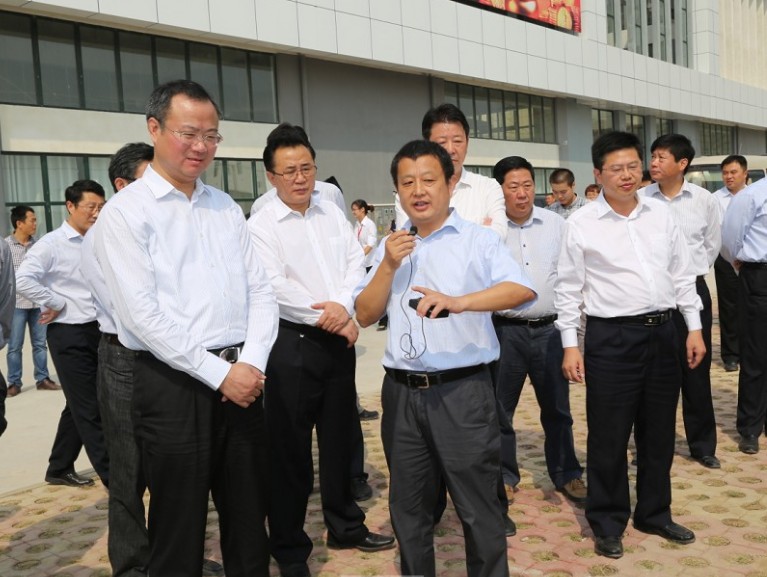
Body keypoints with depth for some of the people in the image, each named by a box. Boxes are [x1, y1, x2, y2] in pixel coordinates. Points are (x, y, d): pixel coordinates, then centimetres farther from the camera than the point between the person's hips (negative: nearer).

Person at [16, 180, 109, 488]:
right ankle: (112, 475, 8)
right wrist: (57, 304, -13)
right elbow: (22, 280, -20)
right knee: (90, 410, 0)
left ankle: (60, 469, 33)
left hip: (98, 331, 7)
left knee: (78, 406, 17)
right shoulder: (52, 244, -10)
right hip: (69, 335, -6)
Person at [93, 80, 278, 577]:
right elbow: (142, 313, -14)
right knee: (179, 528, 8)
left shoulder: (227, 208, 12)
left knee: (250, 519, 15)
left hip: (242, 379, 5)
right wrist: (219, 373, -15)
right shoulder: (126, 212, -6)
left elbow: (261, 291, 9)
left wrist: (251, 362, -7)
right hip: (173, 385, -5)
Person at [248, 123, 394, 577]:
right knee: (290, 449, 3)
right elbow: (276, 287, -16)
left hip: (340, 340, 5)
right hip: (293, 343, -5)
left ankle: (345, 526, 34)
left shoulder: (333, 215, 10)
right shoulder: (261, 226, -6)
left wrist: (343, 307, -16)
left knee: (341, 439, 17)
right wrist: (329, 318, -15)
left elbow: (356, 263, 2)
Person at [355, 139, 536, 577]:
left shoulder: (477, 239, -5)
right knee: (409, 505, 18)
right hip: (401, 393, 5)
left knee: (478, 506, 5)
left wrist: (458, 301, -36)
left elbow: (522, 289, -21)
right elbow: (366, 315, 6)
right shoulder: (390, 247, 10)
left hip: (462, 391, -4)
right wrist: (388, 267, -9)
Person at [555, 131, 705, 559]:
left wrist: (694, 327, 8)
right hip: (612, 338, -4)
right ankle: (608, 523, 21)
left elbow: (683, 274, 12)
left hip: (663, 333, 4)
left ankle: (655, 514, 33)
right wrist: (571, 344, -7)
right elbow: (569, 288, -3)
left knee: (659, 433, 15)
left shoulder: (661, 215, 7)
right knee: (609, 438, 3)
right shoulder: (582, 223, -5)